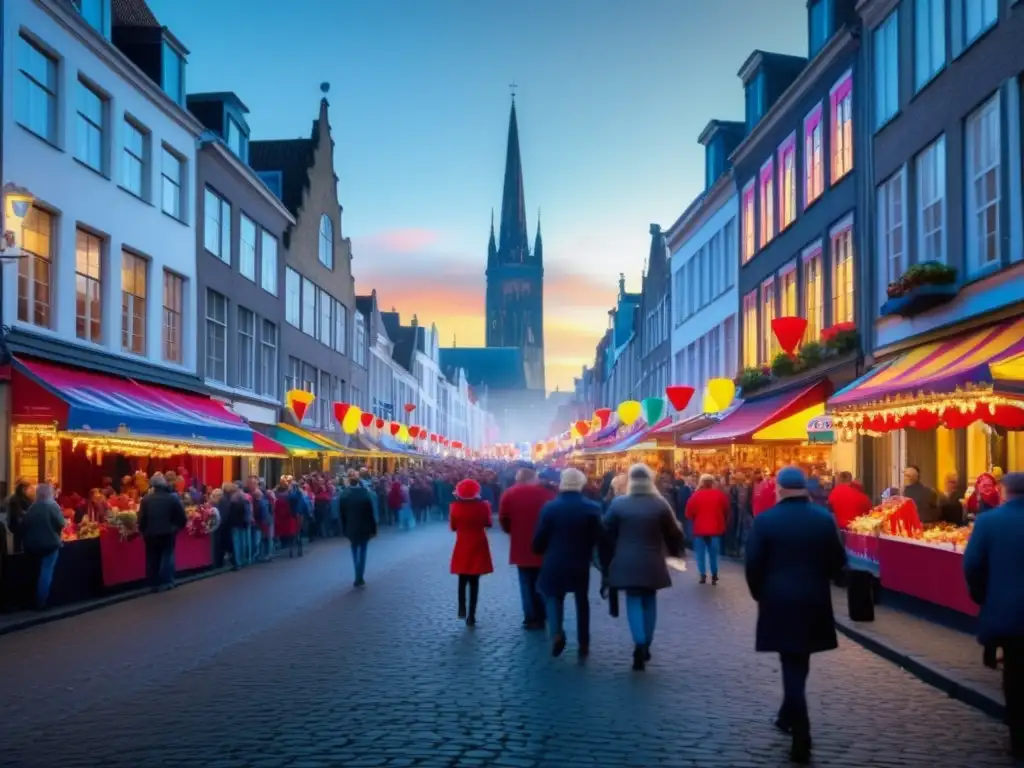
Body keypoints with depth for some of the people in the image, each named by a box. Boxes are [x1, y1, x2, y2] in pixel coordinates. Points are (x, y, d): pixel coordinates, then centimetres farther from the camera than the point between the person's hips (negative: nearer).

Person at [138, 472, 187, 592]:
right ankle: (165, 582, 3)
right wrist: (177, 528, 10)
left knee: (152, 559, 9)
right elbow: (181, 517, -5)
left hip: (150, 534, 1)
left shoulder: (145, 499, -6)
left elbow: (141, 519, -6)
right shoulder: (172, 498, -6)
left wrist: (143, 531, 8)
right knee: (167, 557, 8)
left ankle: (153, 584, 9)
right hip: (167, 533, -1)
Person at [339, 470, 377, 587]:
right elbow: (371, 514, -11)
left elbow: (341, 515, -4)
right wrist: (373, 529, -3)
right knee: (362, 552, 11)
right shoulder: (366, 494, -14)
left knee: (355, 552, 18)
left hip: (351, 529, 1)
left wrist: (344, 530, 5)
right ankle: (359, 579, 5)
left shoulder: (343, 496, -10)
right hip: (364, 529, -1)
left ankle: (359, 578, 18)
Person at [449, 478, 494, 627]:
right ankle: (471, 616, 4)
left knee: (462, 580, 22)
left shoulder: (455, 506, -9)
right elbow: (488, 524, 2)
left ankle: (462, 609, 17)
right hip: (478, 547, -1)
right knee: (474, 582, 5)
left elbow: (453, 527, -1)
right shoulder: (482, 505, -10)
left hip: (462, 547, 1)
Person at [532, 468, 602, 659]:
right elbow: (597, 537, -3)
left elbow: (540, 538, -5)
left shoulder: (550, 507, -9)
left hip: (554, 563, -1)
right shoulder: (592, 508, -7)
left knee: (554, 597, 13)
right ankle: (583, 644, 17)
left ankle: (556, 632, -12)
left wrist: (537, 550, 16)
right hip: (581, 563, 1)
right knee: (582, 601, 16)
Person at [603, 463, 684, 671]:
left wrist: (611, 555, 16)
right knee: (649, 601, 14)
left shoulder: (618, 504, -5)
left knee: (633, 601, 2)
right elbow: (673, 533, 1)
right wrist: (676, 551, 20)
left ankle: (639, 643, -17)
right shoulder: (660, 504, -4)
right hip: (652, 563, 1)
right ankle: (646, 645, 18)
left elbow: (607, 532, 1)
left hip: (627, 563, -1)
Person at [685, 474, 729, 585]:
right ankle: (714, 575, 11)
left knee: (701, 552, 7)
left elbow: (689, 513, -3)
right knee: (714, 553, 12)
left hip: (700, 528, -2)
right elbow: (726, 510, 6)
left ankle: (703, 575, 1)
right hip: (715, 528, 2)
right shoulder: (720, 495, -3)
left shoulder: (696, 495, -8)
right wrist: (722, 522, 21)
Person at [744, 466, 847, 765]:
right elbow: (838, 561, 1)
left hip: (779, 601, -3)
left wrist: (760, 594, 9)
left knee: (792, 665, 1)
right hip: (814, 601, 3)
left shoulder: (765, 520, -9)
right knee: (800, 662, 20)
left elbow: (753, 564, -7)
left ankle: (801, 739, -5)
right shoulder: (824, 518, -2)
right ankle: (788, 716, 35)